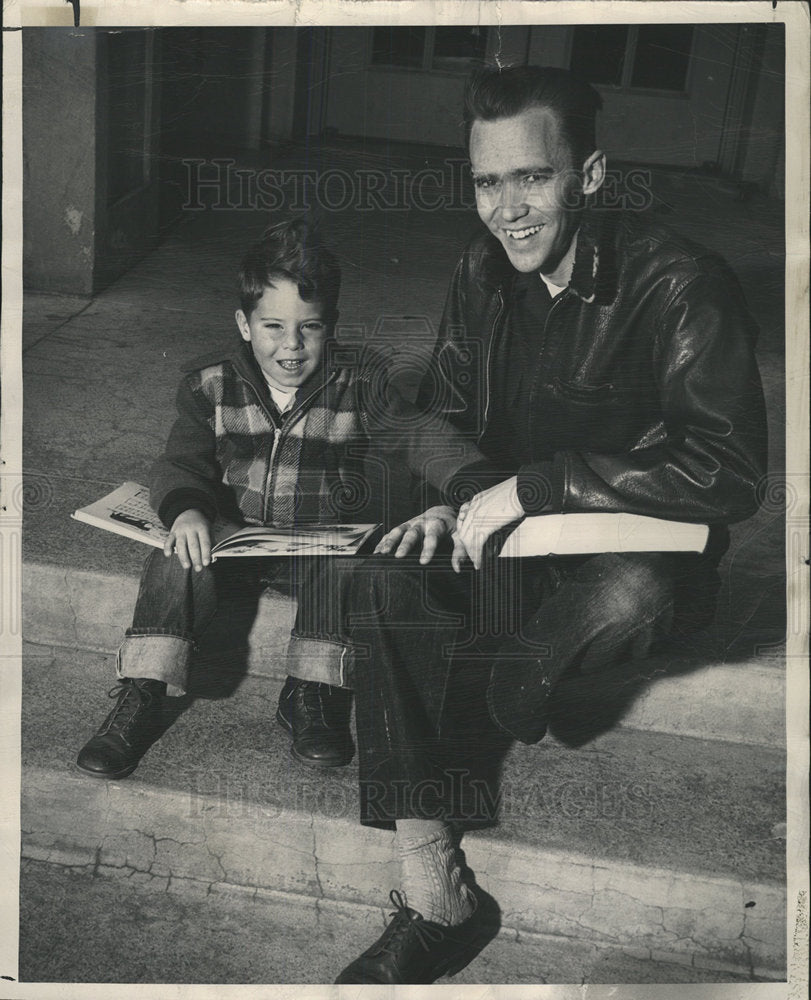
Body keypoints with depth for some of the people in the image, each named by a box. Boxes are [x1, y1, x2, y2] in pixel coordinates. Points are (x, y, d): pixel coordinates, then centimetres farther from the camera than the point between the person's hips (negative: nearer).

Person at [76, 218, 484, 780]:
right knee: (178, 562, -25)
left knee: (341, 563, -32)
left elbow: (417, 438, -11)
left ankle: (311, 695, -17)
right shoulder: (210, 385, -4)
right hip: (233, 532, 1)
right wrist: (185, 510, -28)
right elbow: (182, 464, -4)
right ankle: (141, 698, -17)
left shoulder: (360, 382, -7)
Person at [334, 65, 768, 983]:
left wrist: (532, 486, -27)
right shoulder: (482, 273, 1)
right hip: (510, 535, 6)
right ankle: (431, 898, -20)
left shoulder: (679, 285, -19)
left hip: (643, 548, -5)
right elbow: (445, 416, 14)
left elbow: (729, 472, -28)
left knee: (631, 594, -40)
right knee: (388, 582, -21)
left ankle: (515, 691, -2)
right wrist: (451, 503, -10)